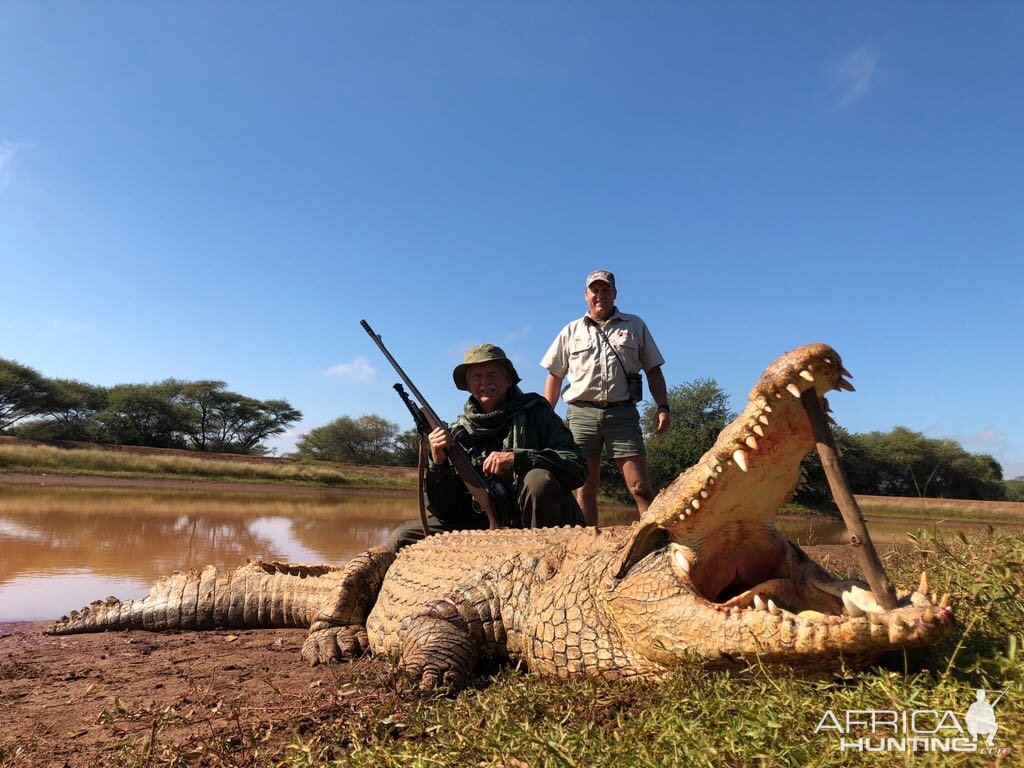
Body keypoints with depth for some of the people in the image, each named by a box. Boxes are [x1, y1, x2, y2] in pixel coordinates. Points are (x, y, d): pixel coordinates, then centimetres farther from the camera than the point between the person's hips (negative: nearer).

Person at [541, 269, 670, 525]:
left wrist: (663, 407, 1)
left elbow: (653, 370, 14)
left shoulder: (635, 326, 15)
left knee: (641, 488, -8)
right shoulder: (571, 331, 16)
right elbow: (554, 376, 16)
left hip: (622, 413, -1)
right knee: (585, 488, 2)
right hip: (582, 414, 1)